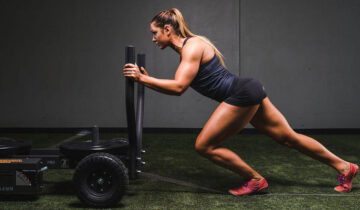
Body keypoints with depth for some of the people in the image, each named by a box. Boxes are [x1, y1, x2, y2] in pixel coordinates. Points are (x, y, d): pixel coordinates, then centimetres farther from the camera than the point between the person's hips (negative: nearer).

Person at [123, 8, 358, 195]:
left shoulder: (192, 46, -12)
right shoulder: (186, 48, 16)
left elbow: (178, 87, -24)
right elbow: (178, 87, 18)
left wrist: (142, 78, -18)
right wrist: (148, 80, 13)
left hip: (243, 94, -10)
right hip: (248, 92, 10)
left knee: (204, 145, -4)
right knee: (289, 137, 15)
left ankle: (255, 180, 9)